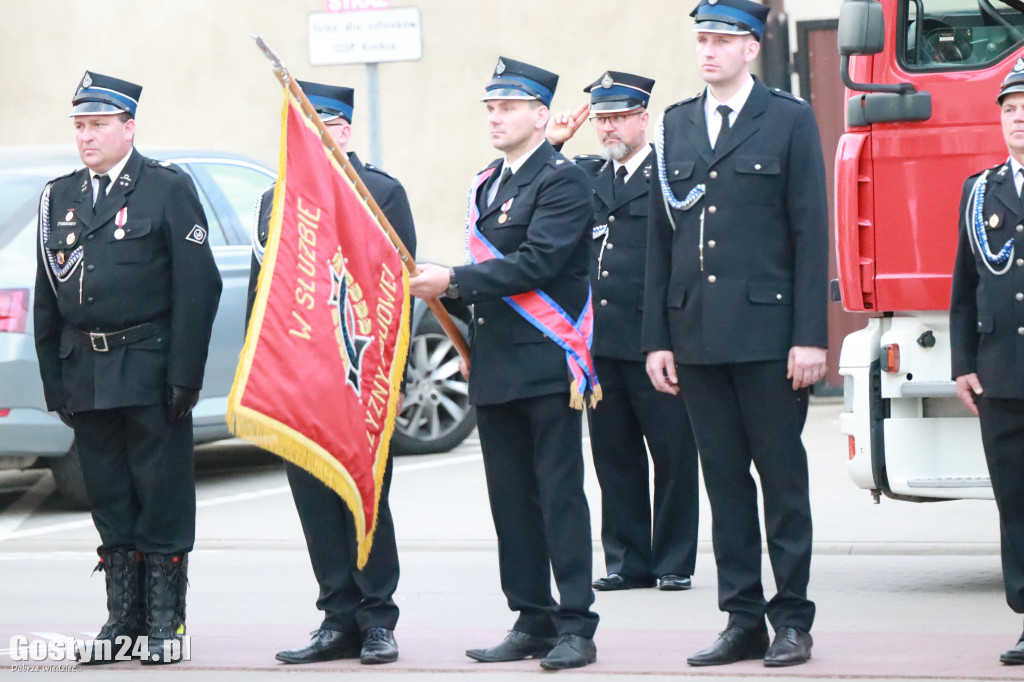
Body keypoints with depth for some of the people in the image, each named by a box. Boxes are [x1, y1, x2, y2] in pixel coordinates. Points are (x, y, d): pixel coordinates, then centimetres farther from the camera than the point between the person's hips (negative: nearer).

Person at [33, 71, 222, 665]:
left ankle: (165, 619, 7)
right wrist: (54, 380, 8)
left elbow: (198, 287, -7)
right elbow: (46, 298, 14)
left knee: (163, 498, 0)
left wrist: (184, 376, -13)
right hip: (86, 377, 5)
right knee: (110, 500, 9)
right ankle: (123, 616, 15)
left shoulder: (169, 189, -3)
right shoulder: (59, 197, 12)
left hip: (149, 371, -5)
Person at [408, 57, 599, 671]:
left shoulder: (563, 180, -8)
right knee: (511, 499, 9)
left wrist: (453, 280, -18)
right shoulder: (486, 184, 17)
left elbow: (536, 262, -18)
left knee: (559, 494, -6)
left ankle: (576, 627, -4)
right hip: (496, 365, 8)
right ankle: (533, 621, 16)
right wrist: (445, 290, 5)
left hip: (548, 364, -8)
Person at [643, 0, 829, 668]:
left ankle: (792, 619, 7)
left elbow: (812, 234, -4)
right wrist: (658, 337, 7)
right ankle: (743, 620, 11)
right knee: (724, 480, 6)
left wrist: (810, 337, -10)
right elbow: (661, 238, 12)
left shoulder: (790, 120, 0)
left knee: (782, 477, 0)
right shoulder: (676, 125, 12)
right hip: (697, 336, 4)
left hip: (768, 332, -4)